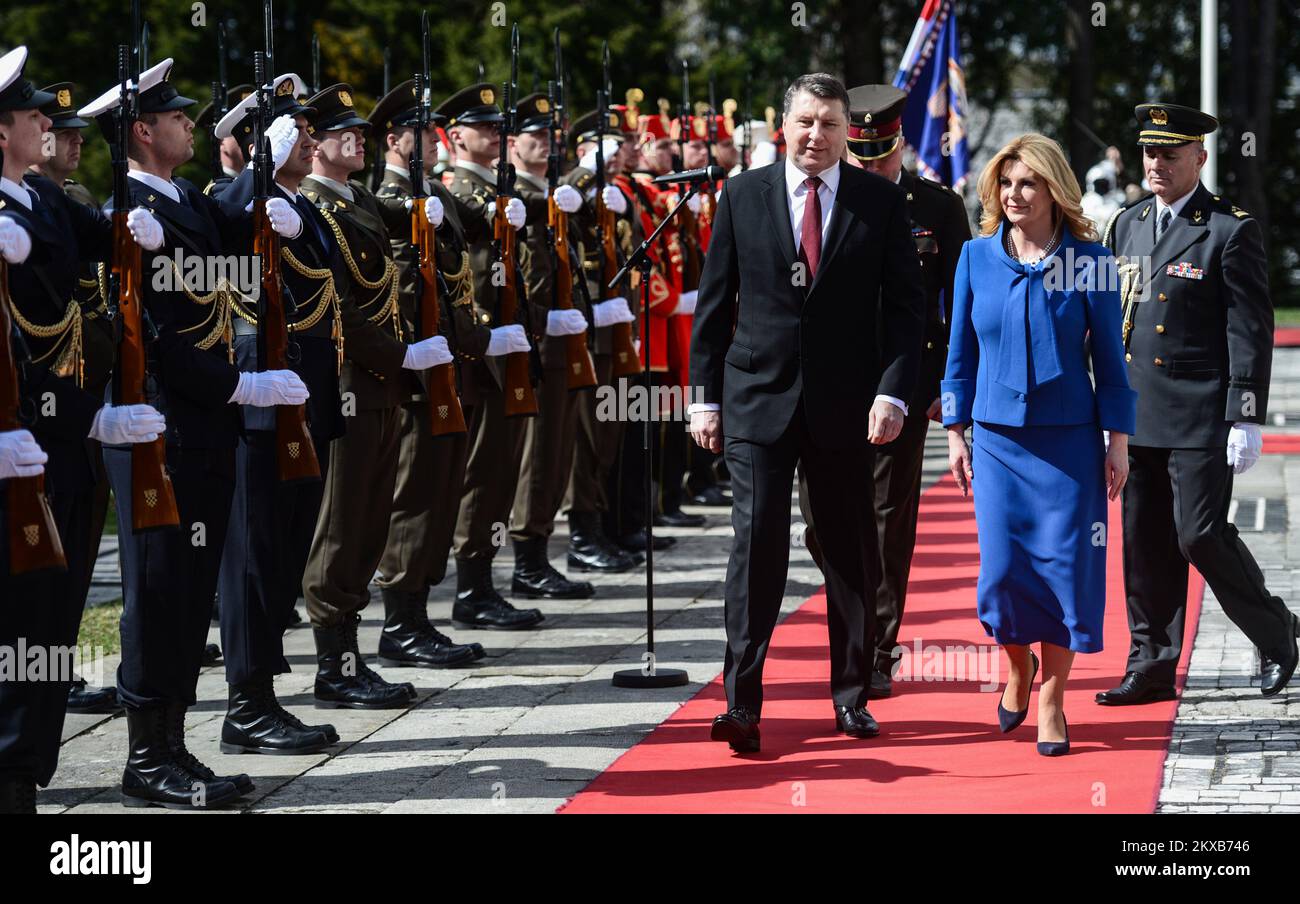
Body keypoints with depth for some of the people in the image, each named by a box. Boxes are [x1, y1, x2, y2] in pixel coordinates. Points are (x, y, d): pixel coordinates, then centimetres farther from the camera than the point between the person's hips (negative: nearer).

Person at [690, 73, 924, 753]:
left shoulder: (882, 202, 2)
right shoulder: (742, 196, 4)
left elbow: (904, 306, 1)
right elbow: (714, 303, 7)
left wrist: (892, 392, -10)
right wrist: (705, 396, 3)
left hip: (844, 405, 1)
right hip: (758, 397, -1)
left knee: (850, 550, 9)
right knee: (757, 543, -8)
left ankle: (851, 695, 21)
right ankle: (742, 703, -6)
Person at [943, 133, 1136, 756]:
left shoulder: (1088, 260, -3)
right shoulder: (977, 258, 3)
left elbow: (1109, 354, 2)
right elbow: (961, 352, 9)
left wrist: (1118, 440, -1)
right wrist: (956, 433, 7)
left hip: (1069, 441, -1)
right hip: (997, 438, 1)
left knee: (1065, 566, -1)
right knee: (1001, 570, -2)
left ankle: (1052, 699, 15)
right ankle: (1018, 665, 29)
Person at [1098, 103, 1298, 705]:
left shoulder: (1232, 231, -6)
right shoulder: (1127, 225, 13)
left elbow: (1250, 332, -8)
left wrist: (1246, 419, -13)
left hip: (1201, 417, -6)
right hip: (1138, 416, 6)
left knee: (1200, 533, -9)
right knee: (1145, 543, 7)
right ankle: (1152, 666, 14)